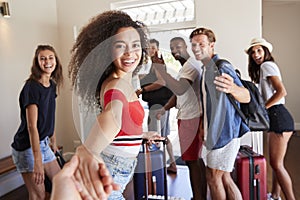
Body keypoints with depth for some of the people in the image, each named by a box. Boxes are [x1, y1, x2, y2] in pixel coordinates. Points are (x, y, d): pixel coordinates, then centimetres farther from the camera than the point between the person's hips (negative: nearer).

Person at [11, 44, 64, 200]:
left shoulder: (52, 86, 4)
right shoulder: (31, 87, -20)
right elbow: (32, 126, -25)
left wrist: (53, 142, 21)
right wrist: (38, 161, -28)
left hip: (43, 143, 8)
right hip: (27, 147, -8)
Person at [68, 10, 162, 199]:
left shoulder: (122, 83, 6)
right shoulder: (118, 84, -24)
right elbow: (113, 113, -50)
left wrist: (143, 134, 31)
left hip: (118, 170, 9)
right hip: (110, 175, -9)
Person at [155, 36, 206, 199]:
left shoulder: (191, 65, -15)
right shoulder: (186, 66, 18)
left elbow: (180, 89, -33)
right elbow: (178, 93, 20)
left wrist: (161, 71, -34)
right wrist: (164, 108, 7)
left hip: (191, 118, -10)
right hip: (190, 117, 10)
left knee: (192, 161, -4)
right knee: (197, 159, 15)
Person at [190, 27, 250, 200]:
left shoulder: (221, 67, -16)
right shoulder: (206, 68, 14)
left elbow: (246, 97, -30)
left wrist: (232, 88, -52)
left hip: (225, 131, -9)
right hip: (215, 132, 9)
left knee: (214, 177, 0)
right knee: (224, 178, 14)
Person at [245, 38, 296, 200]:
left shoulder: (267, 65, -7)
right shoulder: (266, 67, 22)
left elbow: (281, 91, -19)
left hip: (278, 117, -10)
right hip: (276, 118, 10)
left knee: (276, 163, -6)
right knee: (276, 162, 16)